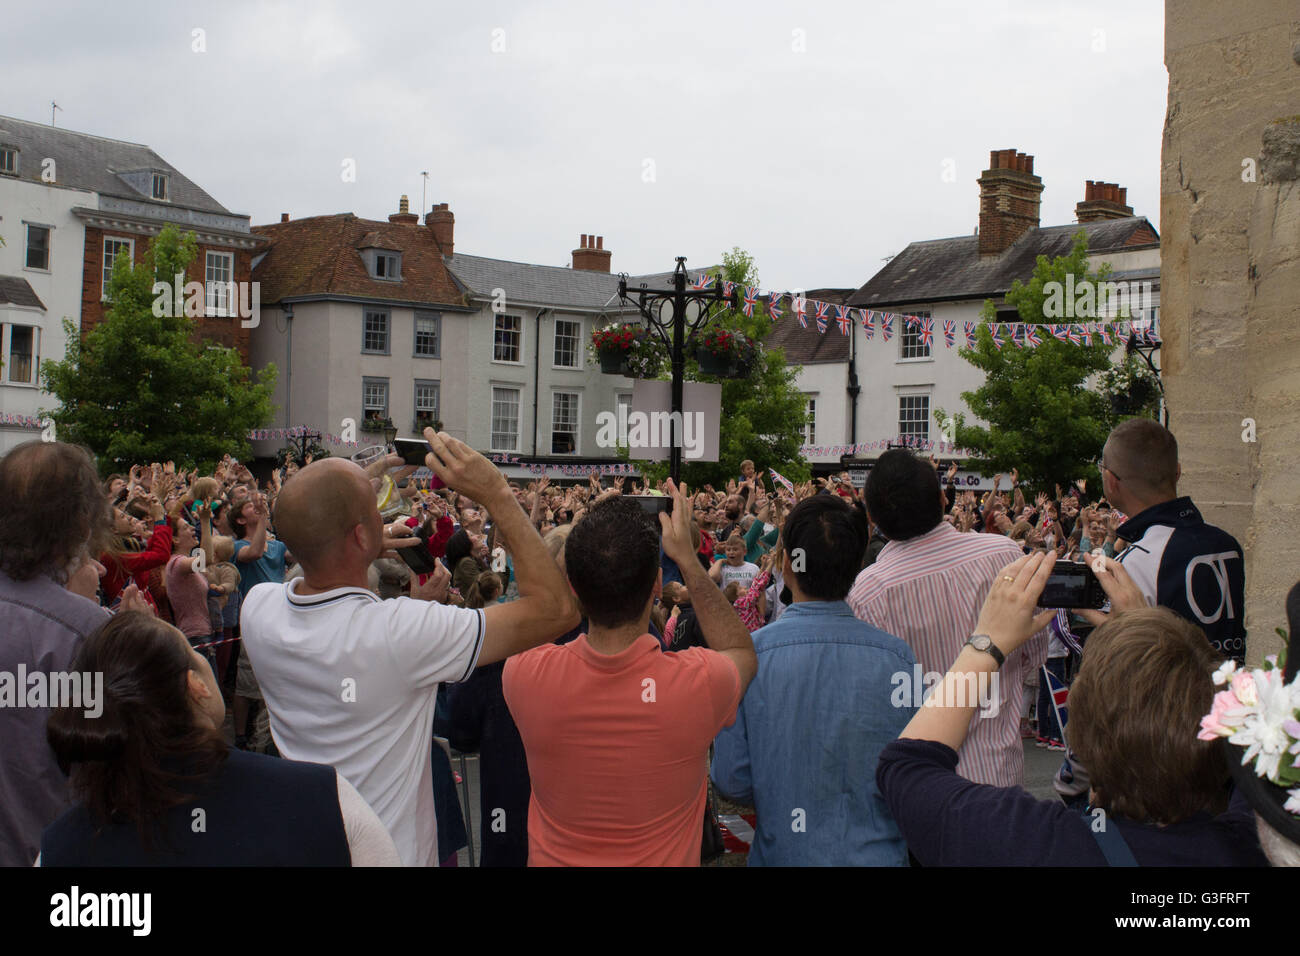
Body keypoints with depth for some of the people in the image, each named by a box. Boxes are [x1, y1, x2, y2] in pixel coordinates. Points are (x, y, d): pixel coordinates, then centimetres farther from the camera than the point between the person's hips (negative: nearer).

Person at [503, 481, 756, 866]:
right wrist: (688, 559, -9)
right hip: (663, 859, -1)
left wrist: (589, 539, -6)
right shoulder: (699, 682, -29)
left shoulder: (524, 674, -26)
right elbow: (743, 652, -5)